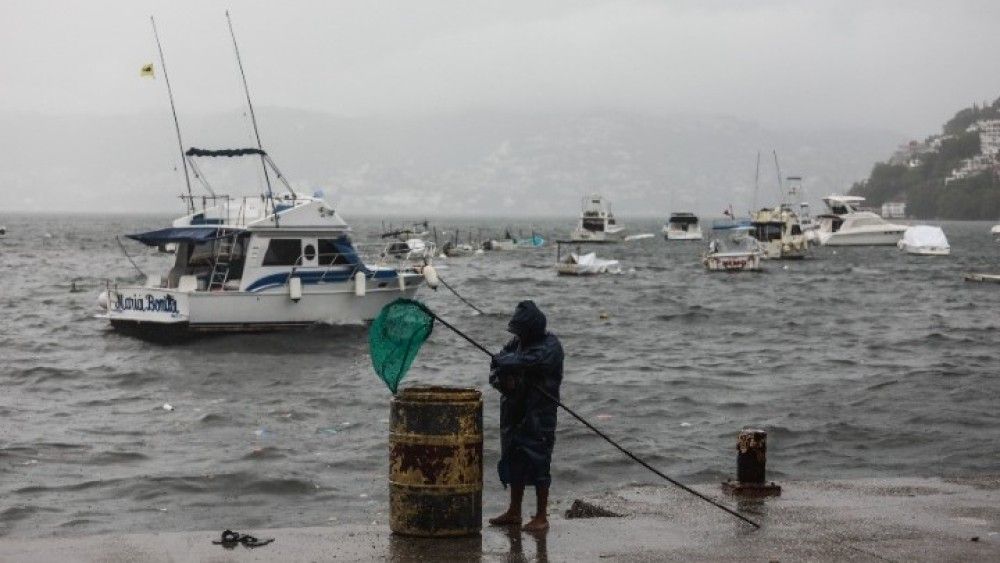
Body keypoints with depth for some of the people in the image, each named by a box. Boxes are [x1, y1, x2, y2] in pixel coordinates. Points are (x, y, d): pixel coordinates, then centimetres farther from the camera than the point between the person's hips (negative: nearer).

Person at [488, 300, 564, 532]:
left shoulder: (550, 347, -12)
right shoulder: (517, 343, 11)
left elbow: (526, 362, -27)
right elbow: (496, 368, 9)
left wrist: (503, 361, -11)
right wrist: (502, 380, -13)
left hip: (538, 416, -7)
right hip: (514, 413, 7)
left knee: (538, 464, -5)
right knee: (514, 462, 13)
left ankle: (541, 517, 3)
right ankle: (514, 513, 24)